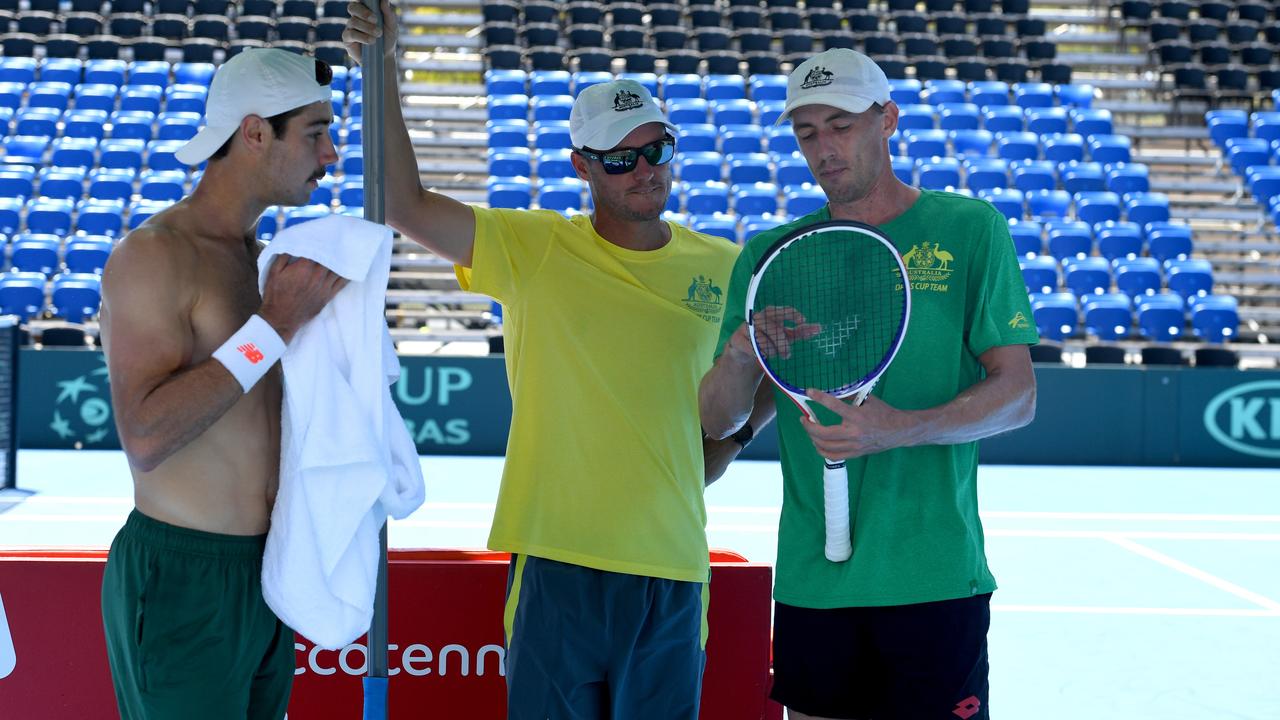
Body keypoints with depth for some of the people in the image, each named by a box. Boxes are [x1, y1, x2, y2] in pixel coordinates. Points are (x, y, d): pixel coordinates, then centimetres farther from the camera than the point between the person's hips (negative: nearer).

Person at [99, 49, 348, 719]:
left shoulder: (262, 256, 12)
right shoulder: (153, 254, -15)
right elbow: (146, 437, -25)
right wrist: (275, 325, -22)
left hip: (264, 570, 8)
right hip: (182, 580, -8)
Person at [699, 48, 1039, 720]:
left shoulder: (970, 230, 1)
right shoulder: (769, 255, 9)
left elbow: (1016, 393, -4)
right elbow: (718, 422, 8)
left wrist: (902, 428, -21)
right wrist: (740, 356, -14)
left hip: (934, 580, -3)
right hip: (809, 582, 3)